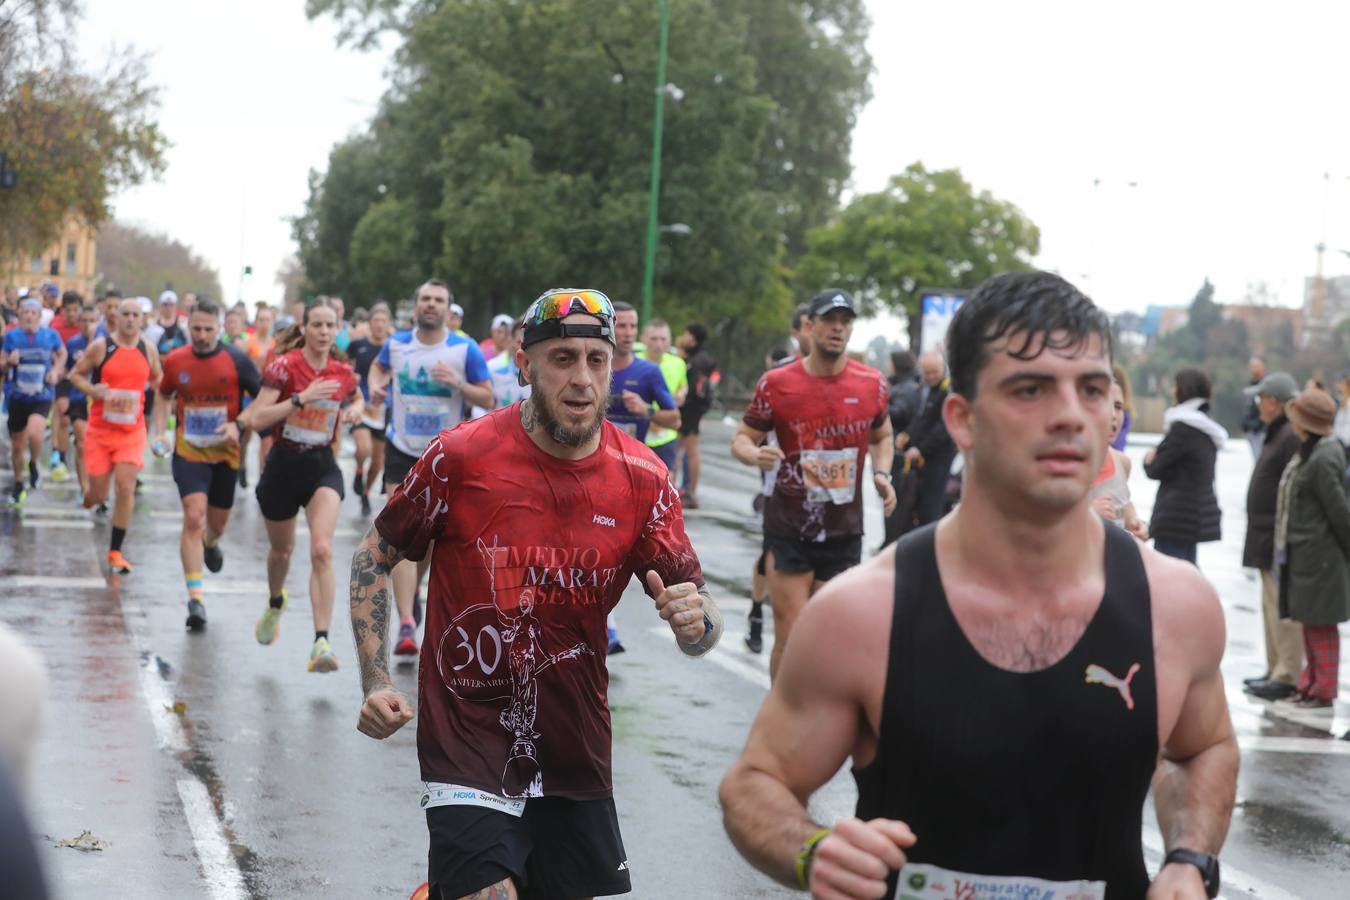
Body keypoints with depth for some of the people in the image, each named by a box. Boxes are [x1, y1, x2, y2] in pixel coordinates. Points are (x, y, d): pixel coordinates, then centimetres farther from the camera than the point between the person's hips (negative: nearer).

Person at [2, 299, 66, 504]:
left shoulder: (50, 335, -4)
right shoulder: (11, 336, -4)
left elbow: (62, 354, 16)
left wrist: (56, 370, -2)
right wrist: (9, 361, -19)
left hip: (42, 397, -2)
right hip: (17, 397, 2)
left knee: (34, 434, -28)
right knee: (17, 446, 10)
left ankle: (33, 465, 5)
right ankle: (18, 484, 34)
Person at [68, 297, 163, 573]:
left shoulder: (148, 350, 5)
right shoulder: (100, 346, -6)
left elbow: (156, 379, 21)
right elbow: (75, 374, 1)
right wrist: (92, 390, -17)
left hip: (132, 429, 2)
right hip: (100, 428, -2)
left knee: (125, 488, -9)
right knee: (98, 493, 3)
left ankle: (115, 552, 1)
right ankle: (87, 498, 44)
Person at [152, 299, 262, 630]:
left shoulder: (237, 359, -8)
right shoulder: (175, 361, -1)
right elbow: (164, 395, 18)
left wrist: (238, 424, -17)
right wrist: (160, 431, 5)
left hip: (225, 452, 1)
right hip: (188, 451, -1)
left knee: (217, 522, 15)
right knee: (194, 515, -17)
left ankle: (210, 543, 56)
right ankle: (195, 597, -18)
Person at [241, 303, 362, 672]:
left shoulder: (343, 371, 0)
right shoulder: (285, 365, -12)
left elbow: (356, 398, 24)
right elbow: (256, 419, -20)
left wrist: (354, 411, 0)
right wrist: (301, 398, -29)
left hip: (323, 467, 1)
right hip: (284, 465, -1)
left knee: (322, 550, -19)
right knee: (281, 549, 19)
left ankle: (322, 641, -23)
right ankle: (275, 604, 53)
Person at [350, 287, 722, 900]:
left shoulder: (642, 478, -3)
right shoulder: (460, 457, -9)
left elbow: (700, 619, 2)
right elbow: (375, 556, 3)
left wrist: (695, 622, -22)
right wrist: (375, 682, -7)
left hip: (577, 757, 4)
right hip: (469, 753, -3)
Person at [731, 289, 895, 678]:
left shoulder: (872, 383, 3)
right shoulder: (776, 383, -6)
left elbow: (882, 436, 19)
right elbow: (742, 438, 2)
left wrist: (882, 474, -1)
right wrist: (754, 454, -22)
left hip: (845, 530, 3)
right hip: (789, 529, -3)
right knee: (790, 637, -6)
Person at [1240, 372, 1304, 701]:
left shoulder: (1292, 437, -17)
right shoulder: (1277, 434, 17)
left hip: (1282, 539, -11)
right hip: (1268, 539, 11)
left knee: (1283, 608, -8)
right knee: (1273, 607, 16)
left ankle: (1287, 676, -6)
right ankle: (1276, 670, 23)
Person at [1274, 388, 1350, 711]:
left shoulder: (1322, 460, -22)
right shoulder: (1309, 452, 8)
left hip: (1319, 554, -10)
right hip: (1303, 551, 10)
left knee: (1320, 622, -2)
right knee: (1309, 620, 18)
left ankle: (1324, 691, 6)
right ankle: (1310, 683, 28)